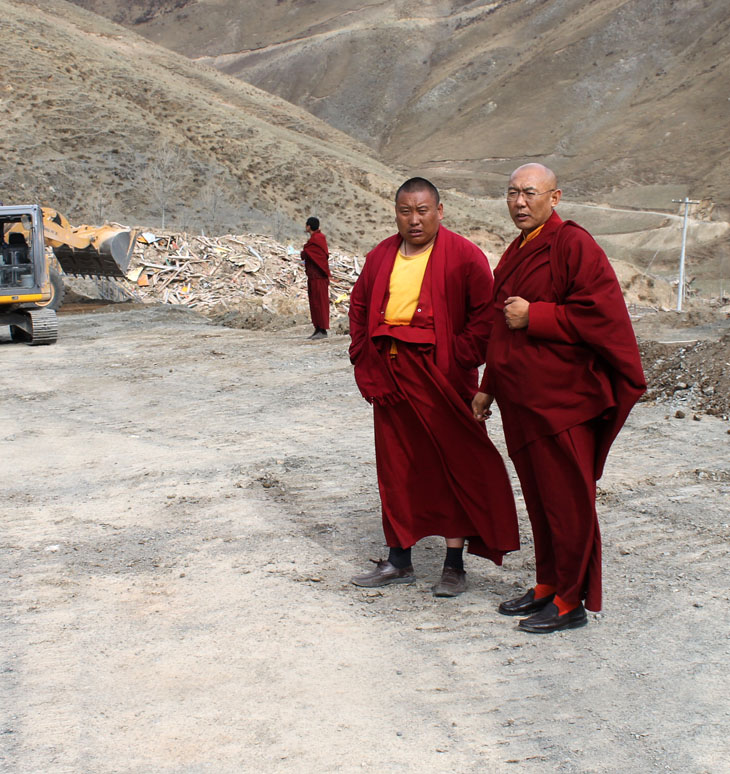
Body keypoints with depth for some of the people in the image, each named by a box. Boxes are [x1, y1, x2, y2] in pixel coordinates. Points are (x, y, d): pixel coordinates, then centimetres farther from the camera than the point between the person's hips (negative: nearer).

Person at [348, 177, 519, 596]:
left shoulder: (464, 256, -6)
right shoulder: (381, 256, 10)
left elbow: (485, 313, -8)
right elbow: (360, 306, 19)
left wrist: (461, 359, -14)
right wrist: (364, 357, 9)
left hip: (443, 378, -5)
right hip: (391, 379, 5)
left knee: (454, 466, 1)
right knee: (397, 466, 11)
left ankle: (455, 565, 11)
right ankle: (399, 560, 22)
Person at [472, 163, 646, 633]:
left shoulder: (573, 244, -11)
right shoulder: (517, 253, 16)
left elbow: (601, 312, -20)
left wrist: (534, 316, -18)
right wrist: (490, 387, 21)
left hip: (561, 401, -8)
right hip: (521, 401, 8)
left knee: (566, 502, 0)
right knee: (539, 499, 15)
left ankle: (572, 602, 11)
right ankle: (548, 586, 27)